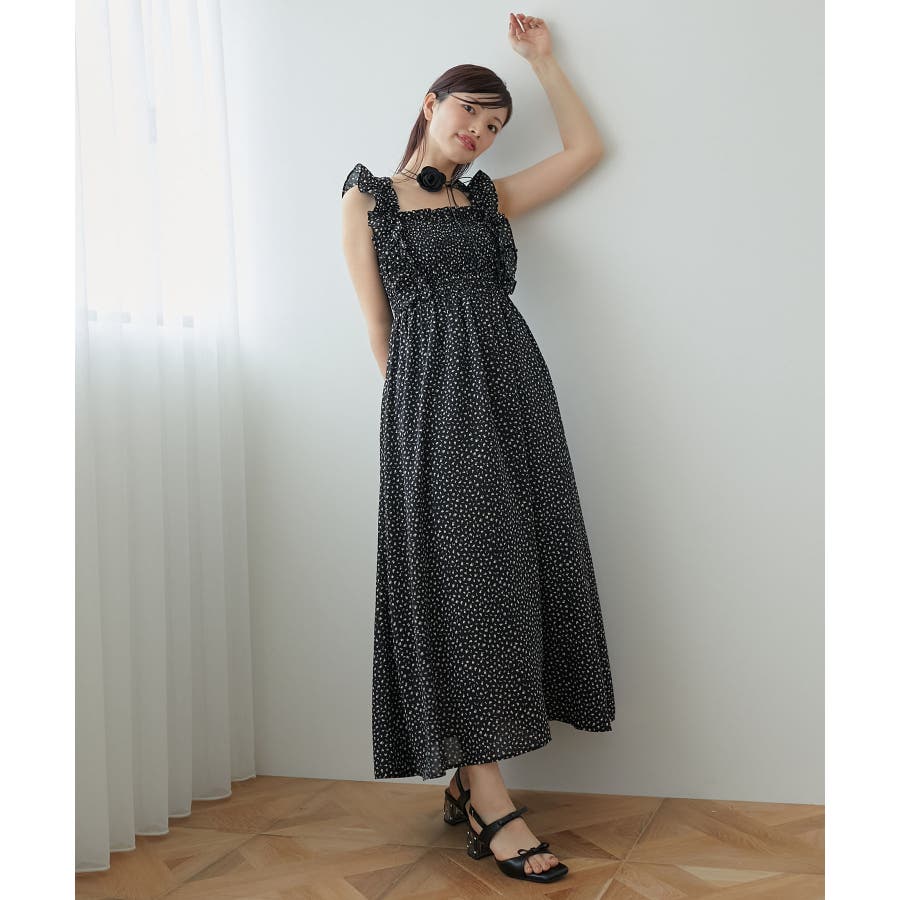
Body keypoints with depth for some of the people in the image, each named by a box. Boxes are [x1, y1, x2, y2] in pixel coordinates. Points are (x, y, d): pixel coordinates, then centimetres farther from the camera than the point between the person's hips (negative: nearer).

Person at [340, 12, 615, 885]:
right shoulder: (368, 196, 11)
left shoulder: (489, 198, 20)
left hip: (515, 388, 5)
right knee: (460, 571, -9)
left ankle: (470, 777, 8)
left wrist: (542, 59, 27)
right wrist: (421, 400, 1)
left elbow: (586, 147, 23)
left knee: (513, 567, -2)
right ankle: (490, 806, -7)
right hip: (434, 399, -4)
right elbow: (379, 325, 7)